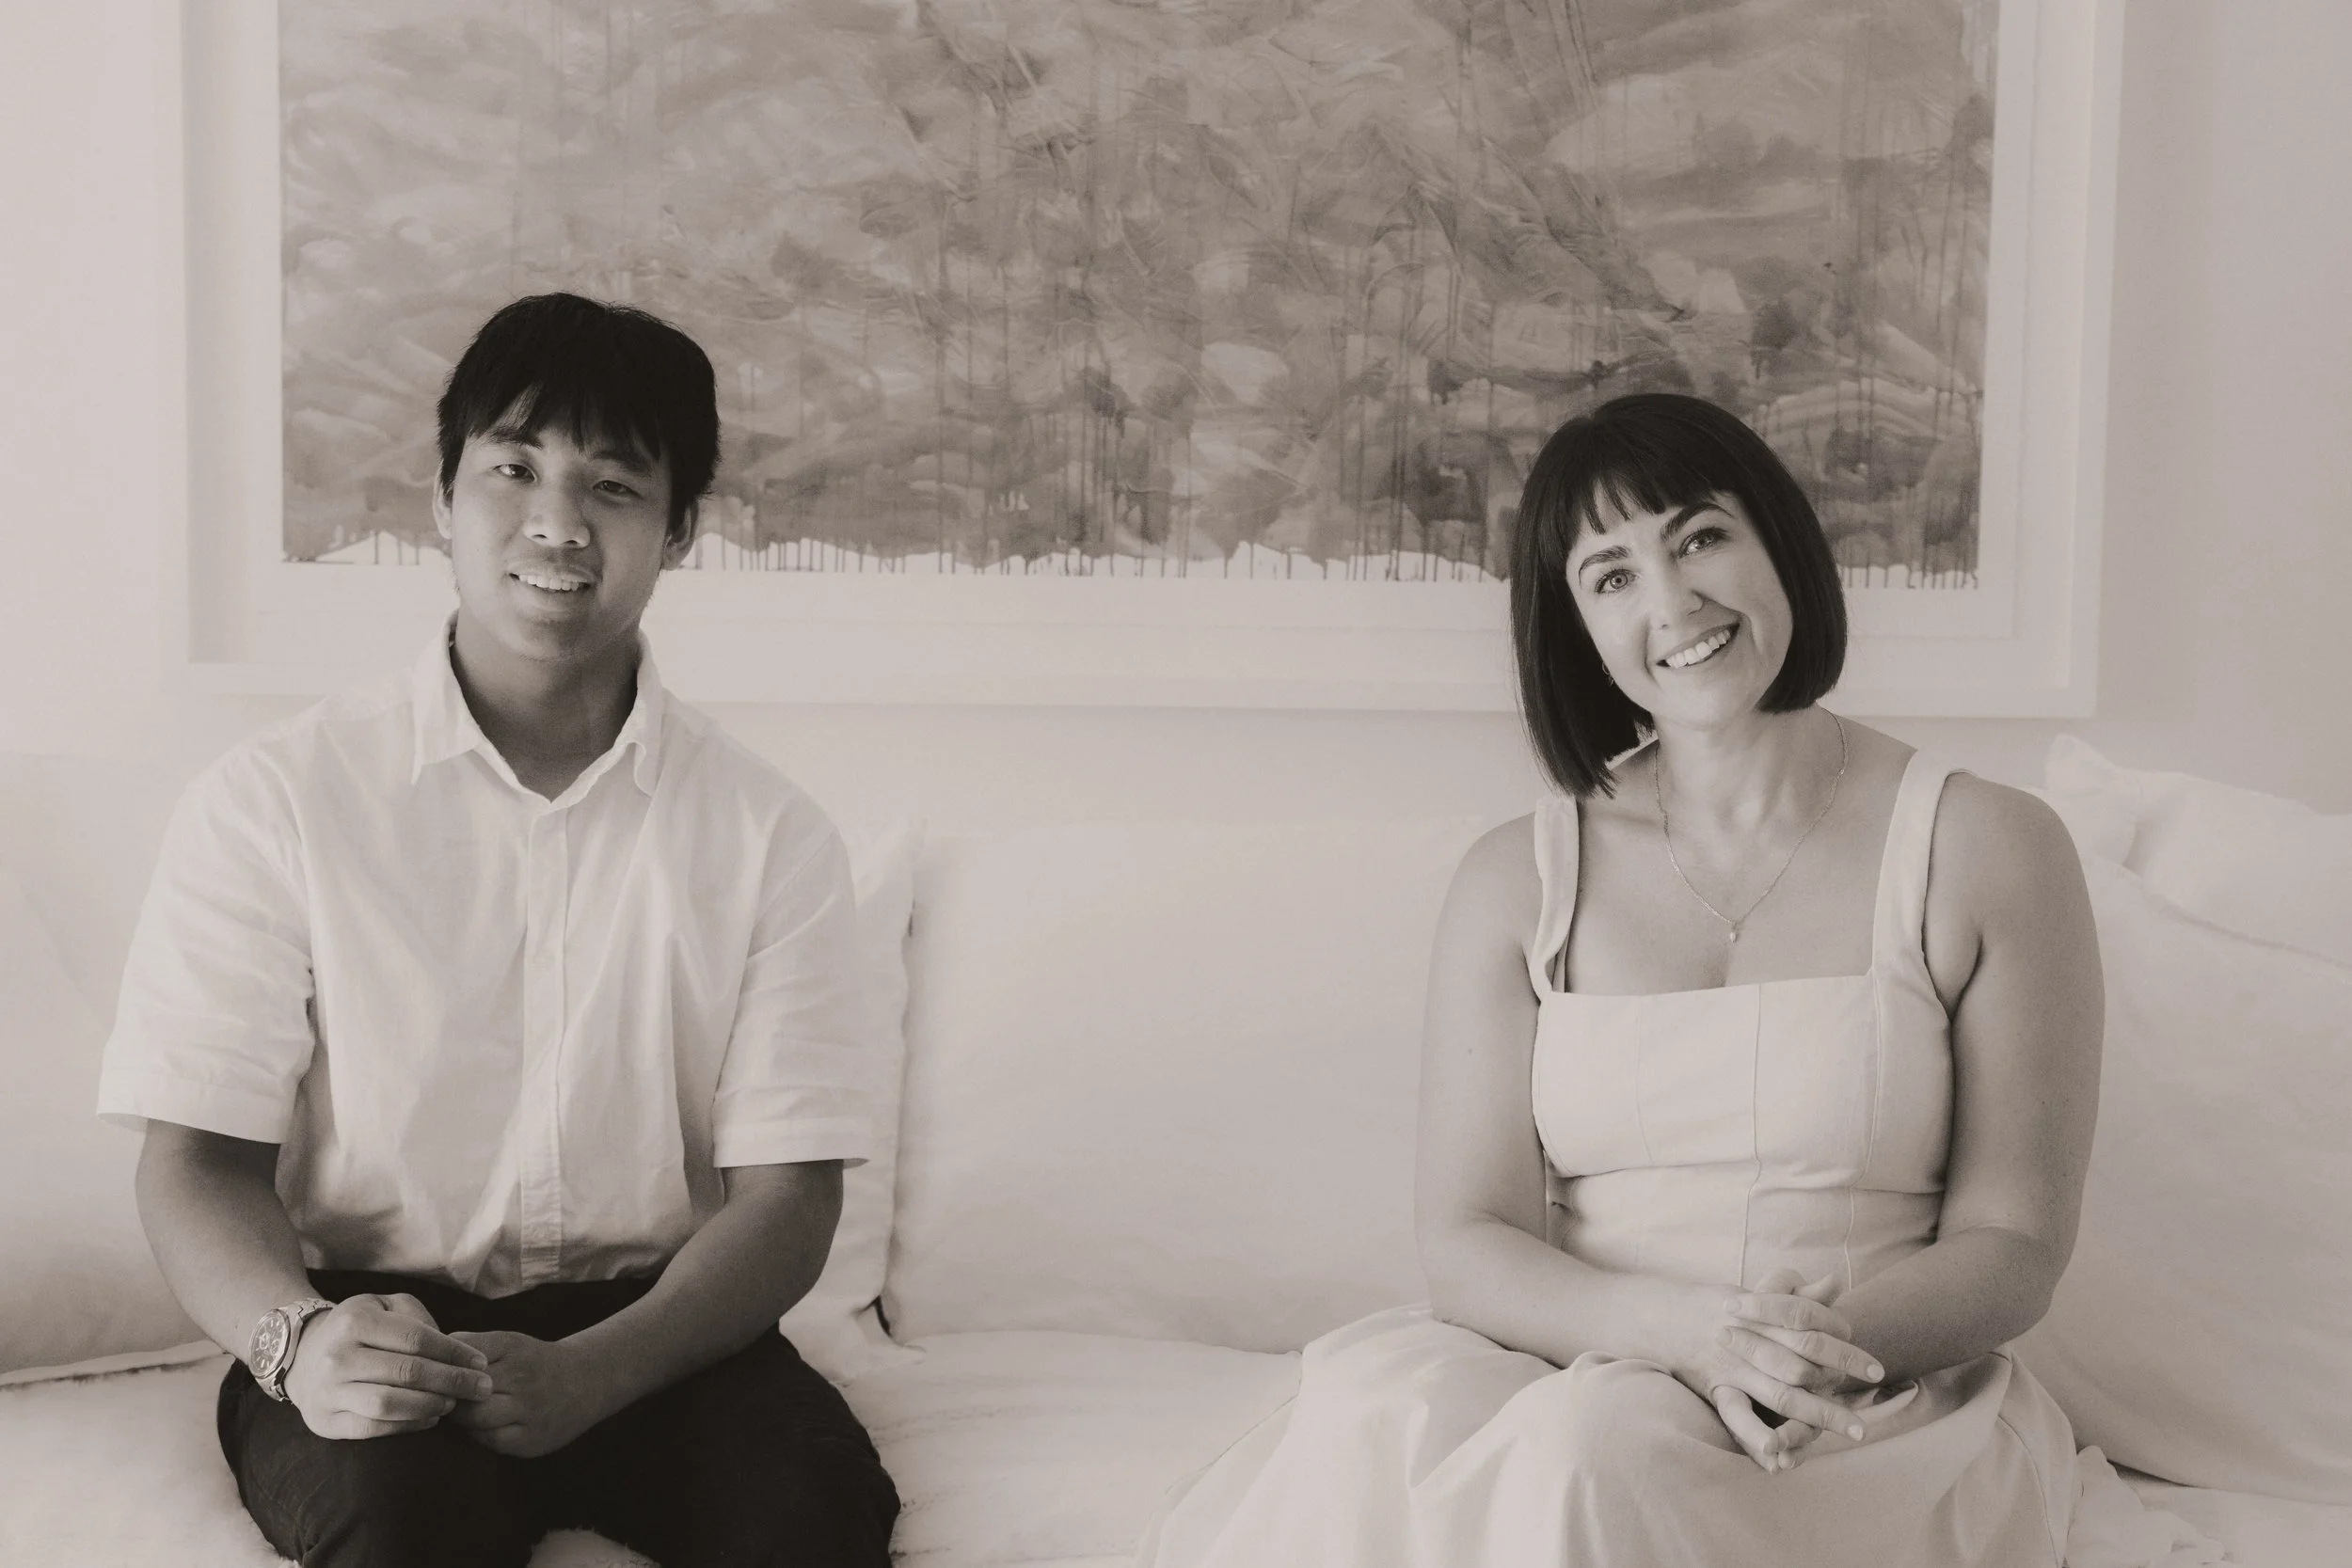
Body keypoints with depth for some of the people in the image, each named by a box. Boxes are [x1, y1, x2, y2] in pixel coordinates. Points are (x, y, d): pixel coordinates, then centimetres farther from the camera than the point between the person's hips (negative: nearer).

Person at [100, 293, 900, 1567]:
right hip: (373, 1327, -1)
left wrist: (587, 1374, -21)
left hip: (647, 1327, 2)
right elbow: (199, 1161, -2)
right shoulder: (276, 804, -1)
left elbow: (785, 1197, -3)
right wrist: (295, 1341, -25)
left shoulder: (768, 835, 1)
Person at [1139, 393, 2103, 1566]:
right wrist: (1680, 1327, -20)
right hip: (1573, 1364, 2)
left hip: (1873, 1424, -2)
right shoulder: (1517, 881, 7)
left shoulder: (1989, 851, 2)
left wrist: (1827, 1340, -19)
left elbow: (2011, 1249, 2)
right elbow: (1468, 1240, 0)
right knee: (1372, 1414, -32)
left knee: (1594, 1438, -35)